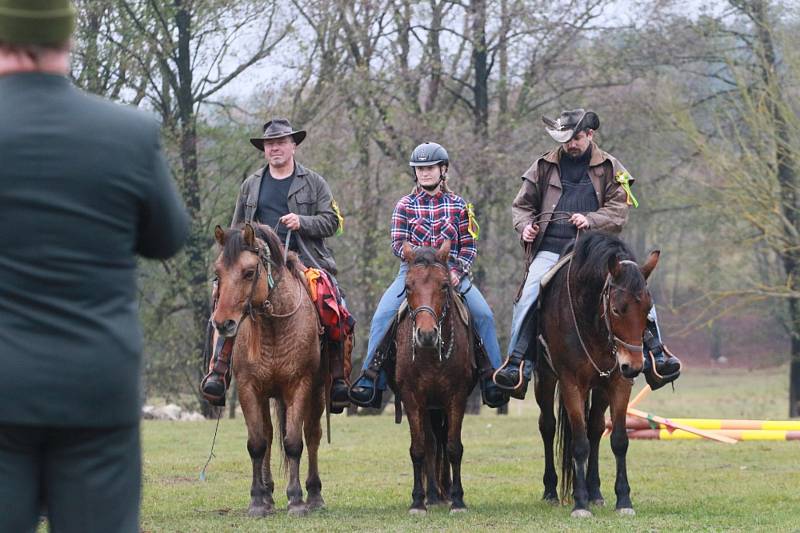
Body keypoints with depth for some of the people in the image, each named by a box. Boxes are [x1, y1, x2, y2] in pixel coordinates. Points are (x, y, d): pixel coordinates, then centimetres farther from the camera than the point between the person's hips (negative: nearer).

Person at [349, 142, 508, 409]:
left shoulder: (458, 205, 9)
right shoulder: (405, 206, 8)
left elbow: (469, 245, 6)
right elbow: (398, 243, 0)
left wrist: (458, 270, -12)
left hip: (451, 273, 0)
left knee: (484, 314, -20)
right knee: (383, 315, -22)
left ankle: (492, 379, -12)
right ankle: (371, 375, -15)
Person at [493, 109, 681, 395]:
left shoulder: (610, 168, 10)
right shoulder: (544, 167, 14)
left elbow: (618, 212, 3)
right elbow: (521, 205, 20)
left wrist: (591, 220, -15)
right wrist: (525, 226, -2)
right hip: (550, 250, 0)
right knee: (529, 296, -23)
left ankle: (654, 357, -5)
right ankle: (517, 366, -19)